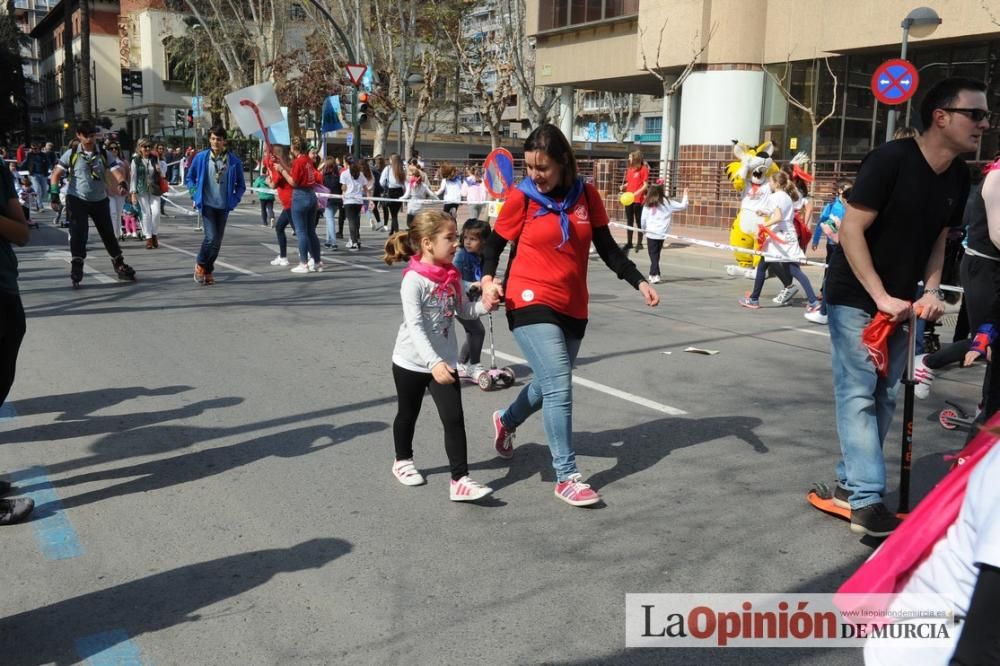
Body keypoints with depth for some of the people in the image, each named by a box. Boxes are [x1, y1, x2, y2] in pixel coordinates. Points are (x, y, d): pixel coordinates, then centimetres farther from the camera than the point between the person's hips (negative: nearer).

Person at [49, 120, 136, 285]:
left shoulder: (104, 155, -2)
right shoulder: (71, 154, -6)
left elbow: (117, 172, -13)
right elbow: (55, 174, -4)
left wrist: (123, 184, -36)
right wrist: (54, 197, -13)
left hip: (100, 200, 2)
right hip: (77, 200, -2)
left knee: (108, 233, 11)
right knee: (78, 233, -14)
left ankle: (119, 265, 25)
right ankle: (76, 266, -9)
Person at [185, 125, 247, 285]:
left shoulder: (234, 161, -1)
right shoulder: (201, 157, -1)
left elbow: (241, 184, 10)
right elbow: (189, 178, 12)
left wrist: (234, 199, -2)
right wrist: (195, 194, 1)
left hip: (223, 207, 2)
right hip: (207, 205, -2)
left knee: (217, 241, 6)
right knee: (211, 237, -15)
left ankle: (208, 271, 24)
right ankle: (200, 264, 10)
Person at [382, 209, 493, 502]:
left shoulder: (450, 275, -2)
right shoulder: (414, 279, -22)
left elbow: (464, 310, 8)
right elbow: (414, 326, -28)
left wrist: (485, 305, -13)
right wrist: (434, 362, -36)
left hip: (444, 361, 5)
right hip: (412, 362, -4)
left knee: (454, 419, -4)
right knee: (408, 414, 17)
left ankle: (460, 480, -2)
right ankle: (402, 461, 41)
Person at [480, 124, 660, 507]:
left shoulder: (587, 196, 1)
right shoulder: (521, 198, -7)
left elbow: (607, 248, 7)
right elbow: (495, 244, 2)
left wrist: (639, 282, -2)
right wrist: (488, 279, -15)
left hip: (572, 308, 5)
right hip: (531, 303, -5)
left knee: (550, 384, 19)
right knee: (559, 385, -14)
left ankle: (506, 421, 49)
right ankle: (566, 478, -3)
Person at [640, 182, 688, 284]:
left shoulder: (647, 205, -3)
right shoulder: (668, 203, 1)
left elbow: (643, 219, 0)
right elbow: (682, 206, 8)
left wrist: (644, 229, 18)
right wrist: (685, 195, 23)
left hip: (651, 233, -2)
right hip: (662, 234, 2)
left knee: (653, 255, 0)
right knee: (656, 254, 16)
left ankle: (655, 275, -13)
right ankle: (652, 274, 25)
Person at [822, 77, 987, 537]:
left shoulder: (959, 178, 2)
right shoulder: (890, 160, -19)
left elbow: (938, 238, 12)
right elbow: (851, 230, -21)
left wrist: (931, 291, -5)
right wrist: (881, 297, -23)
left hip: (899, 302, 7)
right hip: (855, 296, -7)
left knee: (885, 396, 9)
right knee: (859, 394, -8)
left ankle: (850, 482, 21)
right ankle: (866, 501, -7)